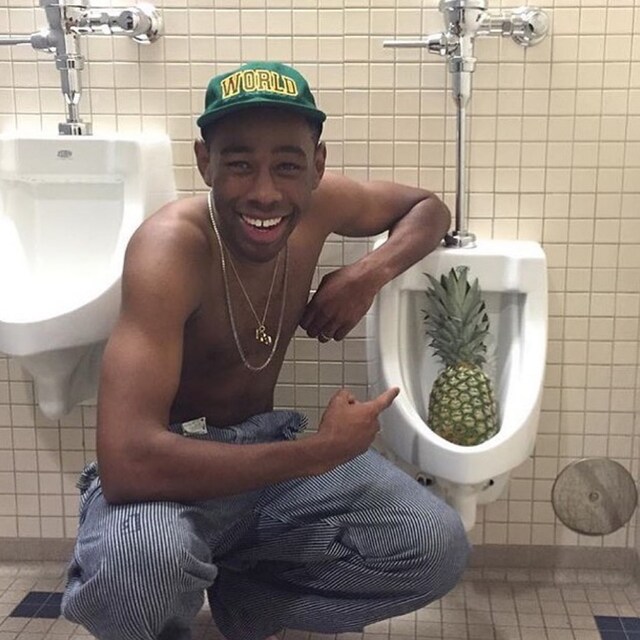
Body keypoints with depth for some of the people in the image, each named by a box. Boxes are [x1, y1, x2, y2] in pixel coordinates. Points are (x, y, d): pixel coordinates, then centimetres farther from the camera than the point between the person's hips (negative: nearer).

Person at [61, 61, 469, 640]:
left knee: (439, 548, -14)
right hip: (172, 467, -5)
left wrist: (372, 271, -12)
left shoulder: (316, 203, -9)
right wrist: (320, 452, -28)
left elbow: (427, 208, 12)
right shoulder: (171, 248, -27)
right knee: (143, 558, -39)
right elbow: (127, 462, -37)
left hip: (264, 442, 5)